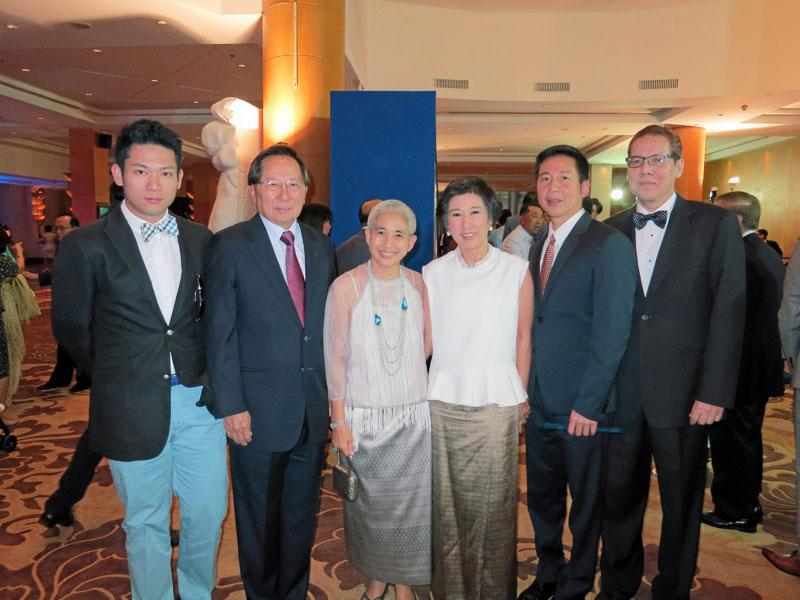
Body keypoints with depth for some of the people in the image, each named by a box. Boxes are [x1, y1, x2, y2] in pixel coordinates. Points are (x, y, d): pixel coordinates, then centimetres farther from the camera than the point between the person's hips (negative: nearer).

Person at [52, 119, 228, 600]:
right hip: (134, 408, -3)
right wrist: (118, 378, 8)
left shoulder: (201, 241, 3)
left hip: (199, 399, 3)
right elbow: (71, 328, 2)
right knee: (147, 523, 14)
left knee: (209, 512, 14)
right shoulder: (86, 246, -7)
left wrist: (208, 374, 4)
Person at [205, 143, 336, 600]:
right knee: (259, 519, 15)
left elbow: (328, 323, 8)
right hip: (259, 410, -4)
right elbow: (220, 333, -9)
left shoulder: (322, 246, 6)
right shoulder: (231, 245, -8)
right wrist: (231, 405, -12)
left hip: (313, 408, 4)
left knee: (302, 515, 19)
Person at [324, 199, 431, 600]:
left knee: (411, 504, 11)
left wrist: (405, 370, -1)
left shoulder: (418, 284, 0)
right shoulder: (345, 286, -9)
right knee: (370, 504, 13)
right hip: (364, 416, -2)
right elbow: (336, 357, -8)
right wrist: (339, 421, -8)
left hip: (413, 414, 2)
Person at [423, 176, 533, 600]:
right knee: (446, 503, 10)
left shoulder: (516, 270, -1)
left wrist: (521, 396, 4)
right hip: (442, 403, 2)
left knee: (493, 505, 6)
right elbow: (424, 339, 7)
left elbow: (523, 337, 4)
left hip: (497, 404, -1)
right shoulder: (432, 273, 4)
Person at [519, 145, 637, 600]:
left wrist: (588, 404, -17)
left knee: (587, 502, 14)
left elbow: (612, 334, -16)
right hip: (538, 400, 6)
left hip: (582, 407, -6)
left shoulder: (610, 244, -11)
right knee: (542, 497, 19)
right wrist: (524, 388, 6)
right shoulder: (538, 246, 11)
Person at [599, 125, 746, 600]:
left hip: (683, 395, -2)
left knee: (682, 502, 14)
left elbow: (728, 312, -6)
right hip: (621, 395, 3)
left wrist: (714, 393, -11)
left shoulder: (715, 225, -1)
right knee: (619, 498, 15)